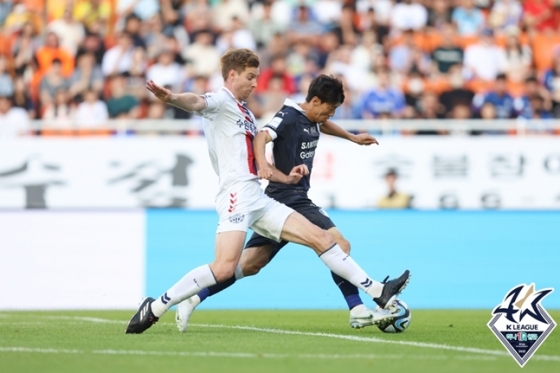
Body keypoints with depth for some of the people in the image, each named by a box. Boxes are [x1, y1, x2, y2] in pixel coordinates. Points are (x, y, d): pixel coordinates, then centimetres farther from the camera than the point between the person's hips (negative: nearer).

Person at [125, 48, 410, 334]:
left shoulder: (246, 114, 27)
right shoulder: (220, 101, 1)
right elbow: (196, 102, -24)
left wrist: (288, 178, 16)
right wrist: (170, 98, -47)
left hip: (259, 200, 9)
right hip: (237, 194, -9)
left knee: (321, 238, 7)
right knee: (224, 268, -24)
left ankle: (379, 293, 10)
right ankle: (155, 308, -15)